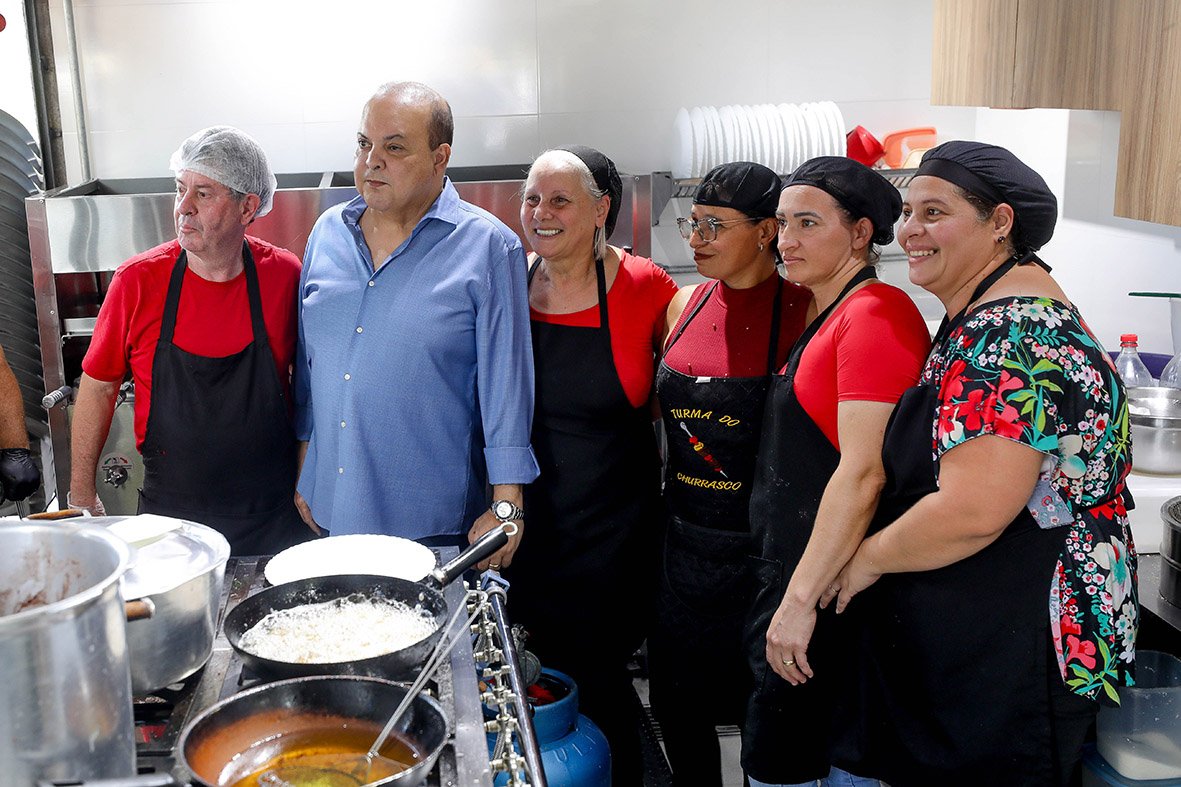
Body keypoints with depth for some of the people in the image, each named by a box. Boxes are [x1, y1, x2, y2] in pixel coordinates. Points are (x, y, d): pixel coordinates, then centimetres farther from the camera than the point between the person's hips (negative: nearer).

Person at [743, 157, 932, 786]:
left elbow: (863, 470, -23)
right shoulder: (824, 318, 15)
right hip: (793, 578, 9)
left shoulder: (875, 313, -15)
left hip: (832, 588, -9)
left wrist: (800, 600, -22)